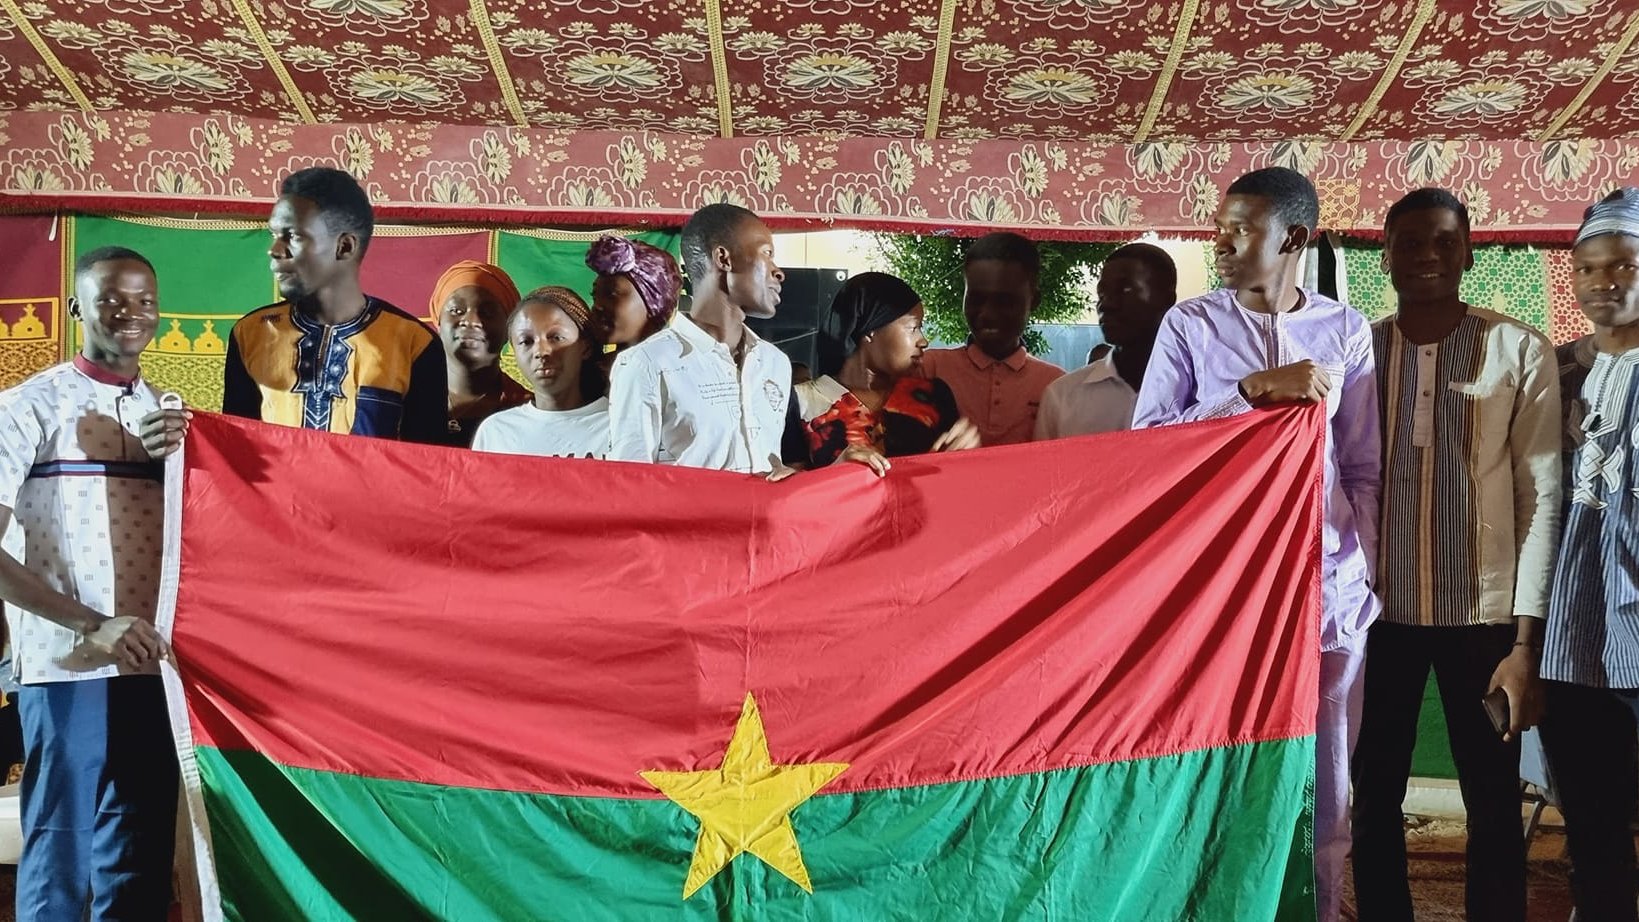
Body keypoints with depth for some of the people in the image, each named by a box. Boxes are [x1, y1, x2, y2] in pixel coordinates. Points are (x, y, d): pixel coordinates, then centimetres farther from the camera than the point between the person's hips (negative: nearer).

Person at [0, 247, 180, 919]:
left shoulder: (167, 415, 13)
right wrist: (91, 624, -18)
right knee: (60, 850, 1)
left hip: (154, 666, 5)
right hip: (65, 666, -5)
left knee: (142, 854, 9)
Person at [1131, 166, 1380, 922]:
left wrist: (1365, 579, 6)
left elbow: (1362, 470, 9)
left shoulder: (1346, 331, 6)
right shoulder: (1189, 326, 3)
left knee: (1321, 783, 8)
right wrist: (1252, 390, -14)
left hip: (1327, 587, 1)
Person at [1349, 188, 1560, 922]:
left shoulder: (1520, 352, -2)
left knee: (1494, 807, 8)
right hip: (1378, 612, 2)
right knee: (1375, 799, 11)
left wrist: (1526, 640, -8)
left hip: (1483, 614, -1)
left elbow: (1541, 498, -4)